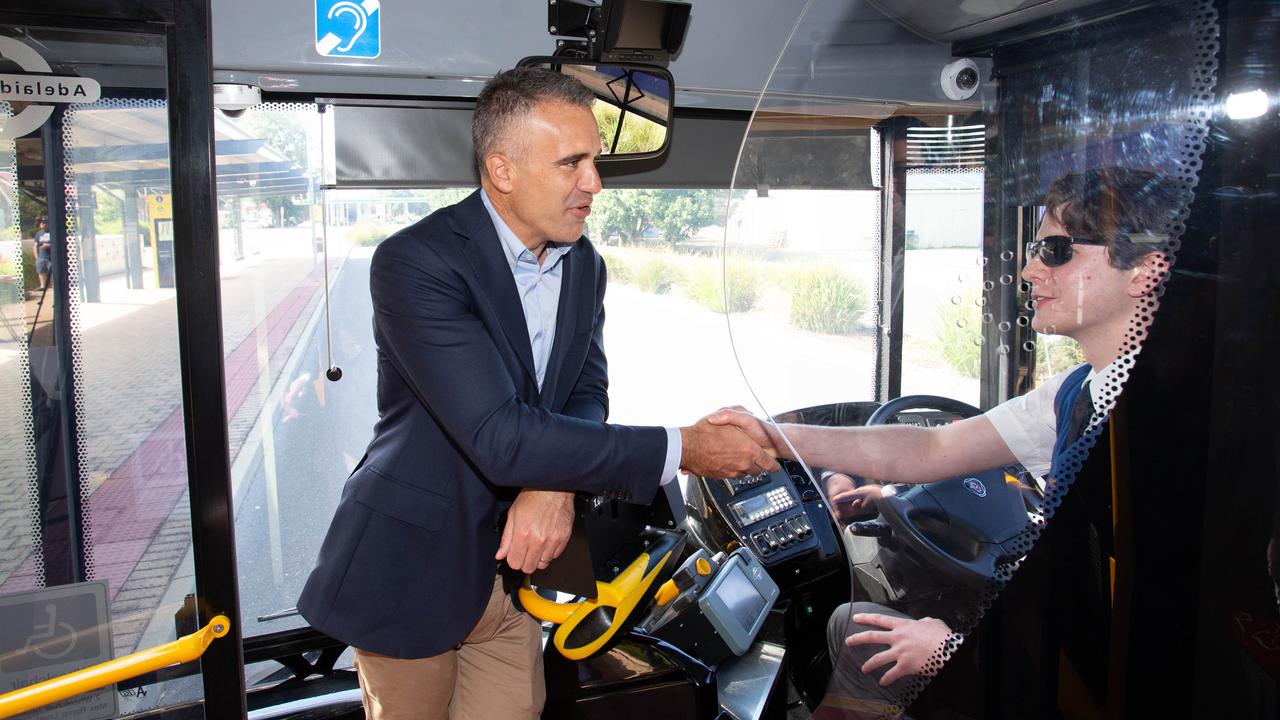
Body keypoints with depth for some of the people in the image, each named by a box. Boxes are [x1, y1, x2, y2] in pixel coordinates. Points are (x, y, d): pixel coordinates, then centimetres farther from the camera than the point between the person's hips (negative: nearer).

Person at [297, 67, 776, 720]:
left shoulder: (585, 265, 2)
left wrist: (555, 485, -19)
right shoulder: (415, 261, -23)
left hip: (509, 564, 6)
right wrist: (680, 451, -27)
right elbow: (502, 438, -30)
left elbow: (587, 395, 5)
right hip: (411, 568, -5)